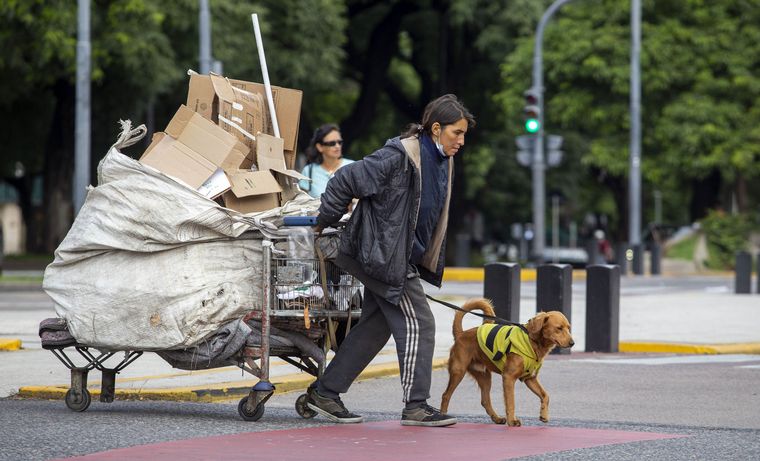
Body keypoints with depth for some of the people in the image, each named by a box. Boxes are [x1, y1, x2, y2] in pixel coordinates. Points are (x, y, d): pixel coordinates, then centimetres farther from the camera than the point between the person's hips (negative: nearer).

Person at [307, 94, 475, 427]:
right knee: (417, 324, -9)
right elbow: (345, 181, -17)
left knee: (375, 327, 12)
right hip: (384, 256, -9)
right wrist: (324, 223, -8)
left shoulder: (441, 162, 8)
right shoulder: (398, 157, -20)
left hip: (405, 258, 9)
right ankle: (416, 406, -4)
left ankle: (324, 393, 19)